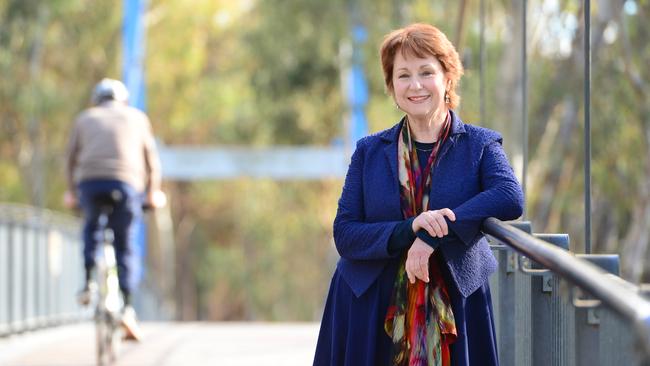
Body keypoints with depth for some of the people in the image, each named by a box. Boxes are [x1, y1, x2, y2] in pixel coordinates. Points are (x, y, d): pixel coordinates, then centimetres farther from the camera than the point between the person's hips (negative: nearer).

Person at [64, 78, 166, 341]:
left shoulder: (85, 118, 23)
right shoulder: (136, 118, 22)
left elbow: (71, 159, 26)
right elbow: (151, 159, 24)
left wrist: (71, 192, 40)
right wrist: (153, 192, 37)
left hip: (89, 182, 1)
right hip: (126, 184, -1)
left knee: (91, 227, 29)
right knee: (124, 246, 8)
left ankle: (89, 280, 12)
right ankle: (126, 307, -4)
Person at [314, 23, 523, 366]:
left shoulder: (479, 144, 4)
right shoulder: (369, 151, 9)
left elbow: (511, 198, -16)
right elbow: (344, 233, 0)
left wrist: (432, 236, -25)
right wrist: (409, 229, -18)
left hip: (455, 312, -1)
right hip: (370, 310, 1)